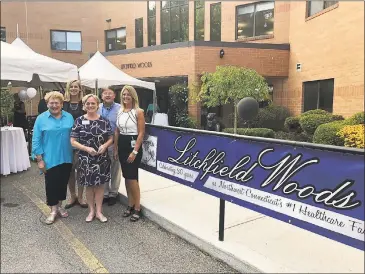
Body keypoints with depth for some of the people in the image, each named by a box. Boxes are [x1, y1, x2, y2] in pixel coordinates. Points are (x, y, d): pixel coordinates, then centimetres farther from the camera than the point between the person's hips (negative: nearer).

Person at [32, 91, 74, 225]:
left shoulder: (69, 117, 4)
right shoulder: (41, 119, -5)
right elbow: (36, 141, -5)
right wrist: (39, 160, -8)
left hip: (66, 158, 3)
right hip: (50, 159, -3)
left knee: (63, 182, 13)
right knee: (51, 184, 5)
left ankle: (59, 206, 31)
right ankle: (53, 210, 19)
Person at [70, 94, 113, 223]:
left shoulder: (104, 121, 1)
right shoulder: (79, 121, -4)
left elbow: (111, 138, 7)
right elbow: (73, 141, -4)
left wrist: (105, 145, -14)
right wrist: (86, 148, -18)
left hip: (102, 158, 1)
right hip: (85, 158, -1)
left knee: (100, 184, 9)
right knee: (89, 185, 11)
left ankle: (99, 211, 23)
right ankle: (91, 211, 28)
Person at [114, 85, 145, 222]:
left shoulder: (138, 111, -9)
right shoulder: (120, 111, 9)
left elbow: (141, 133, -13)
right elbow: (117, 131, 14)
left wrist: (135, 152, -17)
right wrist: (115, 148, 10)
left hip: (133, 145, -6)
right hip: (122, 146, 6)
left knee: (132, 177, -5)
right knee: (126, 177, 12)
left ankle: (137, 208, 10)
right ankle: (130, 205, 25)